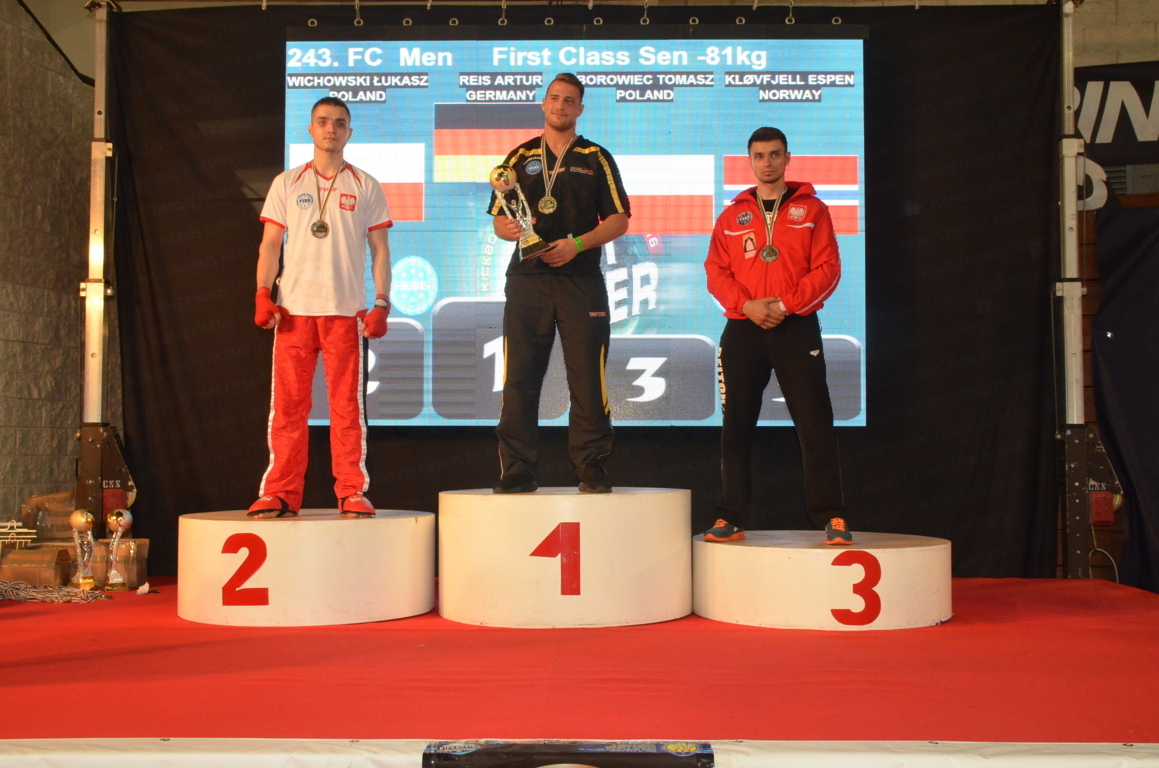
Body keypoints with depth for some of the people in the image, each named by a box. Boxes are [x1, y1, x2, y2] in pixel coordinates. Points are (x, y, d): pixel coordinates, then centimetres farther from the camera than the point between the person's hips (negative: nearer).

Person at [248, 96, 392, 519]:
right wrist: (263, 295, -2)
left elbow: (380, 250, 8)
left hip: (346, 310, -1)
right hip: (293, 308, 1)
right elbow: (270, 244, 11)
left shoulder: (365, 187, 10)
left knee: (347, 405, -1)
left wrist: (381, 304, -2)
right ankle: (281, 493, 7)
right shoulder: (287, 183, 13)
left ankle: (352, 492, 5)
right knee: (287, 404, 1)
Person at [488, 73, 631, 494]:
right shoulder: (520, 157, 16)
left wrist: (577, 244, -9)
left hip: (581, 280, -1)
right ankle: (517, 470, 4)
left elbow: (618, 219, 5)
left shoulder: (596, 159, 12)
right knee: (519, 377, -2)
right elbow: (499, 219, 13)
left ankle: (591, 466, 5)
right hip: (527, 278, 1)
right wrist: (509, 229, -11)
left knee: (587, 377, -3)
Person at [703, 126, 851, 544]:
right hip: (743, 330, 2)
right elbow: (716, 270, 6)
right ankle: (732, 517, 11)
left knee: (815, 424, -5)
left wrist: (787, 304, -13)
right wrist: (747, 305, -11)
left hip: (797, 328, -2)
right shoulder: (732, 215, 13)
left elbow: (827, 268, -1)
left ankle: (831, 516, 2)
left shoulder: (811, 209, 7)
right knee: (736, 426, 3)